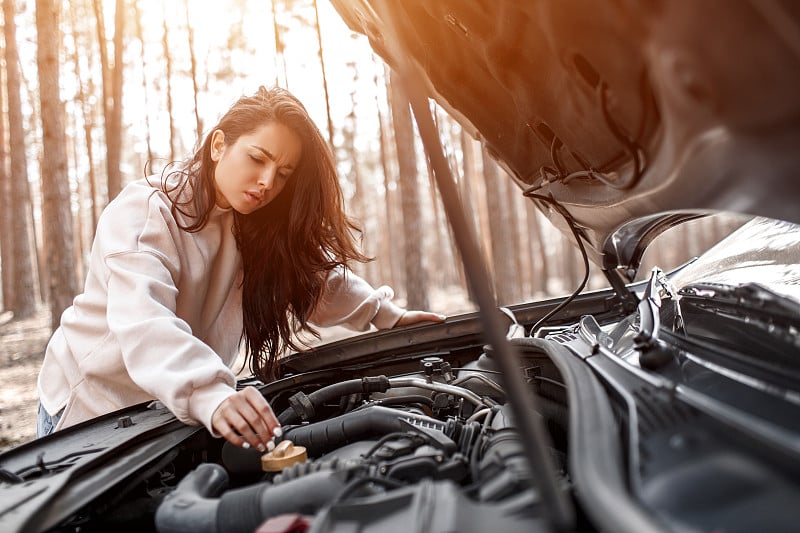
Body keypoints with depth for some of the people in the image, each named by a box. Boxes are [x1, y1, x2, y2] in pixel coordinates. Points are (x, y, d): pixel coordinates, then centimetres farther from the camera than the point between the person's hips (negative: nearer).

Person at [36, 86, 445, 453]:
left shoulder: (250, 223, -3)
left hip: (177, 408, 6)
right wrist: (212, 397, -56)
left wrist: (386, 314, 6)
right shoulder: (144, 214, -25)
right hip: (91, 406, -5)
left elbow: (314, 273, 10)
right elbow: (145, 326, -41)